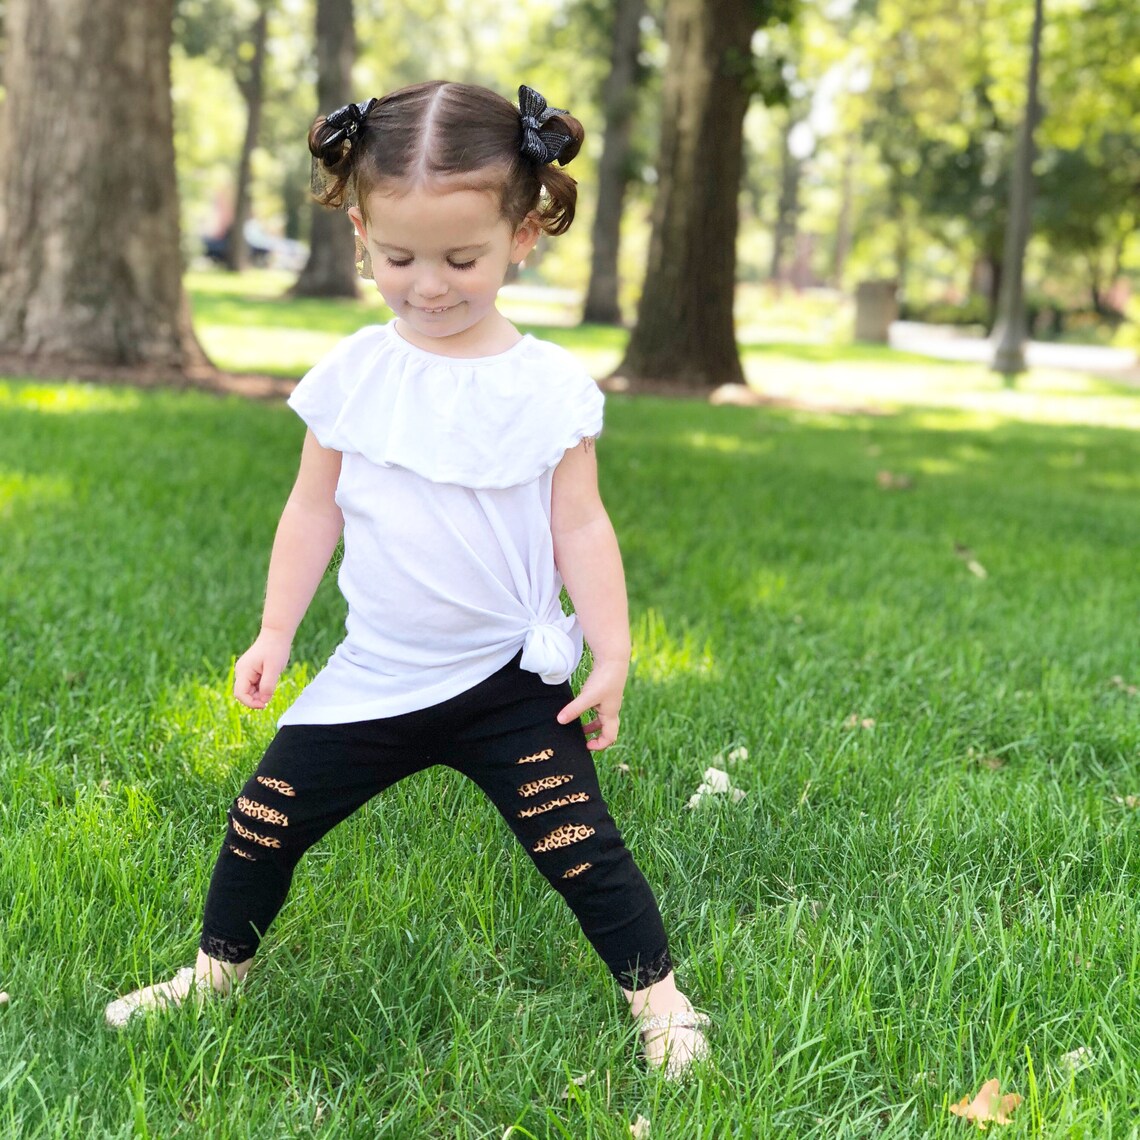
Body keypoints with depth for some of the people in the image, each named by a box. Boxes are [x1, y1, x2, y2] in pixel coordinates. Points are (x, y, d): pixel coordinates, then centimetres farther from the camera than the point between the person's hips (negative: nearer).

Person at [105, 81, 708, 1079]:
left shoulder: (551, 386, -10)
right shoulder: (353, 375, -4)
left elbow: (579, 524, -4)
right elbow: (315, 510, 5)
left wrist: (610, 651, -6)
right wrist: (275, 634, 6)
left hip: (510, 682, -3)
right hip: (373, 679, 3)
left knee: (578, 844, -6)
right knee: (265, 821, 7)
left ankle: (657, 995, 15)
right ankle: (216, 971, 32)